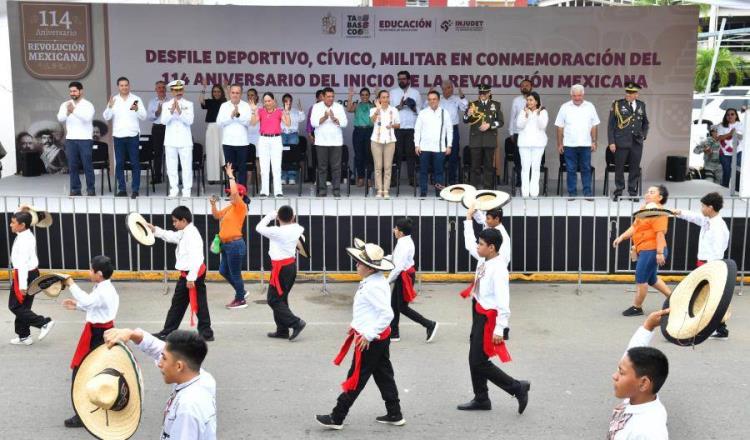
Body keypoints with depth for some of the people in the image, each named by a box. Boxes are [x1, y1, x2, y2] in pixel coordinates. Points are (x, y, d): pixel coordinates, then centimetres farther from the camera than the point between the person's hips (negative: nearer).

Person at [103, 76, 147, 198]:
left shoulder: (136, 99, 3)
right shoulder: (113, 100, 7)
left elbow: (143, 116, -3)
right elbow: (106, 117, -1)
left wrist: (137, 109, -23)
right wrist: (110, 107, -19)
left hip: (133, 136, -2)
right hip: (118, 136, 2)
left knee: (135, 163, -2)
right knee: (119, 163, 4)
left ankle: (135, 189, 2)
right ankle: (122, 189, 11)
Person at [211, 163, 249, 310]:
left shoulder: (241, 207, -11)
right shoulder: (230, 207, 13)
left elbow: (235, 192, -27)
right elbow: (217, 216, 23)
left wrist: (230, 176, -19)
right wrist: (213, 204, 6)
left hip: (235, 245, -9)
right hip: (227, 245, 9)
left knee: (235, 273, -1)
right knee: (223, 271, 18)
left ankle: (241, 301, 12)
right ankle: (241, 292, 32)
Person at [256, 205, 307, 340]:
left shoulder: (277, 231, -19)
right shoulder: (297, 230, 0)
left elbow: (259, 228, -4)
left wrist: (270, 215, 6)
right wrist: (292, 219, 12)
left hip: (281, 267, -8)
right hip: (291, 265, 8)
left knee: (273, 300, 0)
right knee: (281, 298, 16)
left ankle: (296, 323, -8)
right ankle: (282, 330, 19)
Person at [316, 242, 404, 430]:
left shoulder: (373, 287, -25)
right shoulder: (374, 281, 6)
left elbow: (387, 314, -30)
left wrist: (368, 335, -25)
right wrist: (356, 325, 20)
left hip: (371, 340, -10)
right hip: (380, 337, 10)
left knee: (356, 378, 0)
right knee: (383, 375, 16)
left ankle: (336, 418, 9)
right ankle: (394, 414, 24)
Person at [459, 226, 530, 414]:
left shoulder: (498, 269, -24)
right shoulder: (484, 259, 1)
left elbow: (503, 302, -26)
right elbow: (469, 244, 22)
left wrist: (500, 329, -26)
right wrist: (468, 220, 22)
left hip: (488, 318, -9)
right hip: (479, 314, 9)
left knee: (479, 362, -4)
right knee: (474, 359, 15)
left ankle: (518, 388, 7)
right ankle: (481, 399, 29)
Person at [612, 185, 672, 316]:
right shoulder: (644, 209, 14)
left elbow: (660, 233, -22)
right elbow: (634, 227, 16)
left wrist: (660, 252, -27)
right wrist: (621, 237, 5)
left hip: (651, 250, -10)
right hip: (645, 250, 10)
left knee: (640, 279, -2)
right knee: (651, 279, 21)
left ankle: (637, 307, 10)